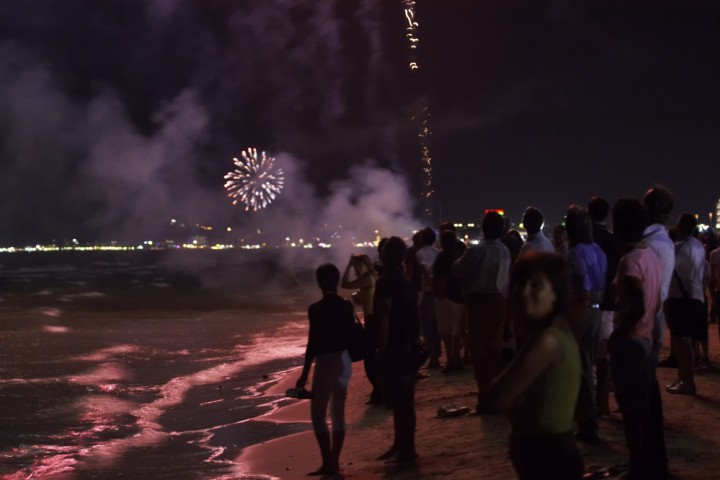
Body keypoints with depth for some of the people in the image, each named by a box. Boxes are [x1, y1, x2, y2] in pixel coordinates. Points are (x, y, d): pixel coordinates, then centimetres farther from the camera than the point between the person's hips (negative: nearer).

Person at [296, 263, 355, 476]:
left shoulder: (316, 309, -15)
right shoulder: (347, 306, 4)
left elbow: (313, 344, -15)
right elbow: (351, 336, 9)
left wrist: (304, 374, -10)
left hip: (327, 362, -7)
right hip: (344, 360, 7)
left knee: (318, 414, 1)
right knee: (338, 413, 13)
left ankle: (328, 463, -2)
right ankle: (334, 461, 18)